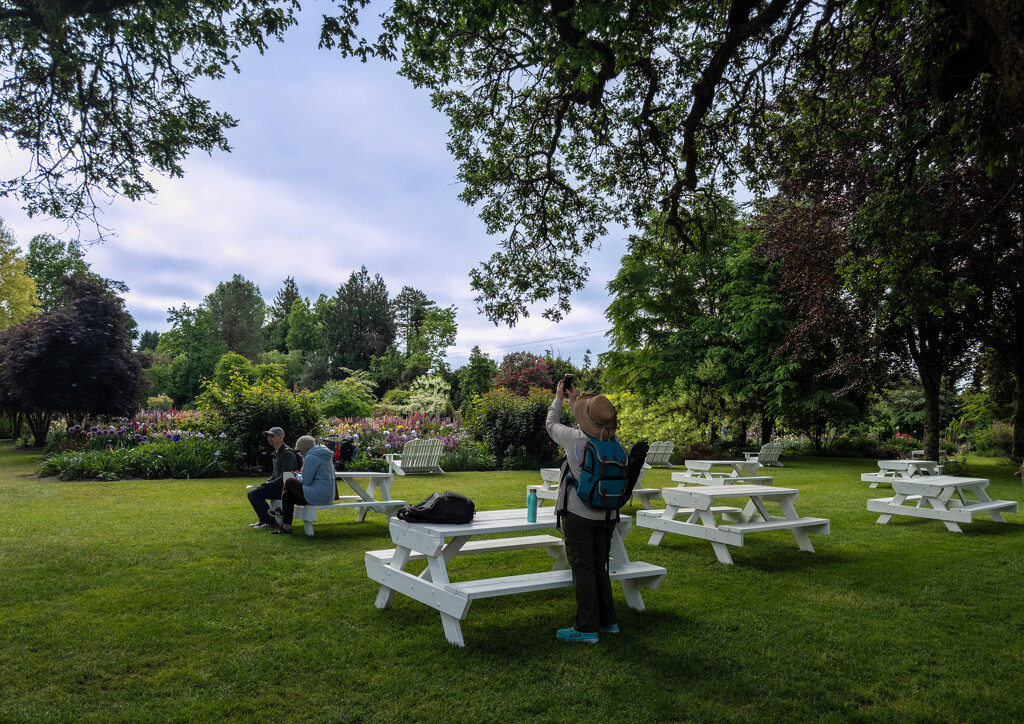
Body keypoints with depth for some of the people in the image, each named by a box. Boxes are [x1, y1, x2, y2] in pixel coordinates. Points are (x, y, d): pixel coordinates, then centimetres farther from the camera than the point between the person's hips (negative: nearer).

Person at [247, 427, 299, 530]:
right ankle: (263, 520, 17)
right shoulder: (277, 453, 17)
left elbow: (285, 477, -23)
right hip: (278, 486, 10)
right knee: (251, 493, 11)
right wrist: (264, 483, 6)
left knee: (255, 494, -19)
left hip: (285, 488, -10)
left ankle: (271, 523, -13)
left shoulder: (287, 453, -16)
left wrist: (266, 485, -17)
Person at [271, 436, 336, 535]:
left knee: (289, 481, 2)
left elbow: (306, 481, -13)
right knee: (287, 495, 14)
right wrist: (303, 472, 20)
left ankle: (282, 511, 24)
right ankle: (286, 528, 13)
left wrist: (298, 478, 7)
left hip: (318, 496, -10)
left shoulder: (310, 457, -13)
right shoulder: (326, 456, 16)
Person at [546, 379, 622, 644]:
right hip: (607, 515, 6)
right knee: (600, 567, 16)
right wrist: (573, 401, 28)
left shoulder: (575, 439, -17)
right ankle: (608, 621, 24)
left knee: (583, 569, -1)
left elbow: (552, 425, 4)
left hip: (578, 515, -6)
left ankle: (587, 629, 4)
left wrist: (558, 398, 20)